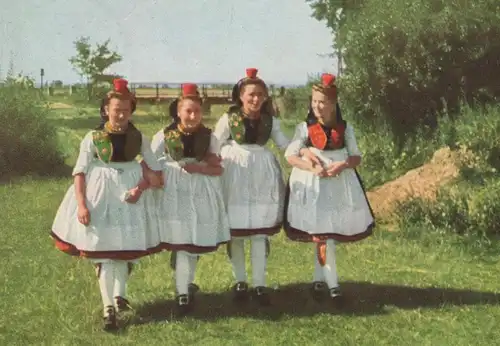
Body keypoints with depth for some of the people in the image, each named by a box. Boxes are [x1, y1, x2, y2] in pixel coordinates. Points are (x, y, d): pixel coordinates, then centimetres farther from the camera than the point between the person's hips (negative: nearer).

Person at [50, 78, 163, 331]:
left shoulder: (139, 138, 0)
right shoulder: (93, 138, -5)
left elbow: (155, 168, 4)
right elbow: (80, 172, -7)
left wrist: (144, 185, -15)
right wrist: (81, 204, -17)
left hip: (130, 192, 2)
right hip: (100, 194, -2)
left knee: (127, 247, 10)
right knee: (102, 249, -1)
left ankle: (119, 294, 31)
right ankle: (108, 308, 4)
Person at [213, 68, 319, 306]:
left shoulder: (269, 120, 5)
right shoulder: (229, 118, -3)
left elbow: (284, 142, 8)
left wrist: (304, 150, -6)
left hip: (262, 174, 2)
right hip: (236, 173, -2)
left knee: (260, 231, 3)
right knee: (235, 231, 4)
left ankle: (259, 284, 11)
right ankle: (240, 281, 18)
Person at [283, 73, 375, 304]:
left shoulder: (345, 128, 3)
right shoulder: (305, 128, -3)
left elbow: (356, 157, 4)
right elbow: (290, 155, -7)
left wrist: (343, 165, -17)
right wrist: (313, 168, -21)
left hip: (339, 183, 2)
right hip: (313, 185, -2)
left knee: (321, 234, 9)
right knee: (323, 234, -3)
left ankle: (319, 280, 22)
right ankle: (332, 285, 2)